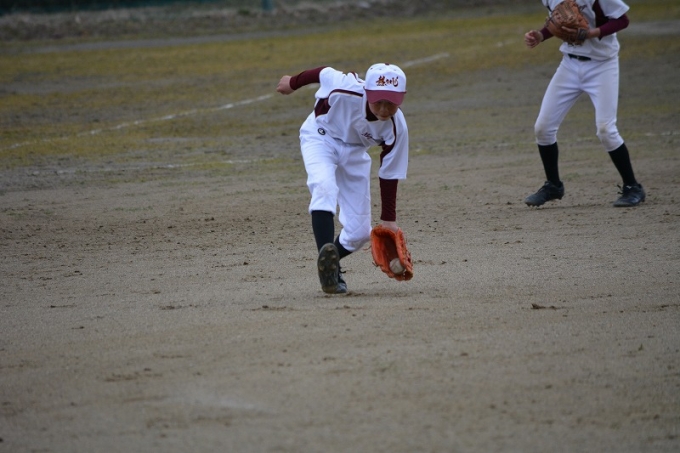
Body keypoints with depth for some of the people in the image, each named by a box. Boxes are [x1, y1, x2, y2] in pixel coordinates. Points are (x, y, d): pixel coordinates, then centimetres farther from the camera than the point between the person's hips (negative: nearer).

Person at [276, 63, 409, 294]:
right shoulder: (346, 89, -36)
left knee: (359, 232, -2)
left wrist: (388, 219, -12)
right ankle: (326, 254, -47)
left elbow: (389, 175, -15)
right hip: (321, 136, -3)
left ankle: (330, 267, 25)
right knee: (324, 187, -35)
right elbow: (323, 72, -13)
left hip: (354, 152, 3)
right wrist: (293, 83, 6)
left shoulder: (396, 129, -27)